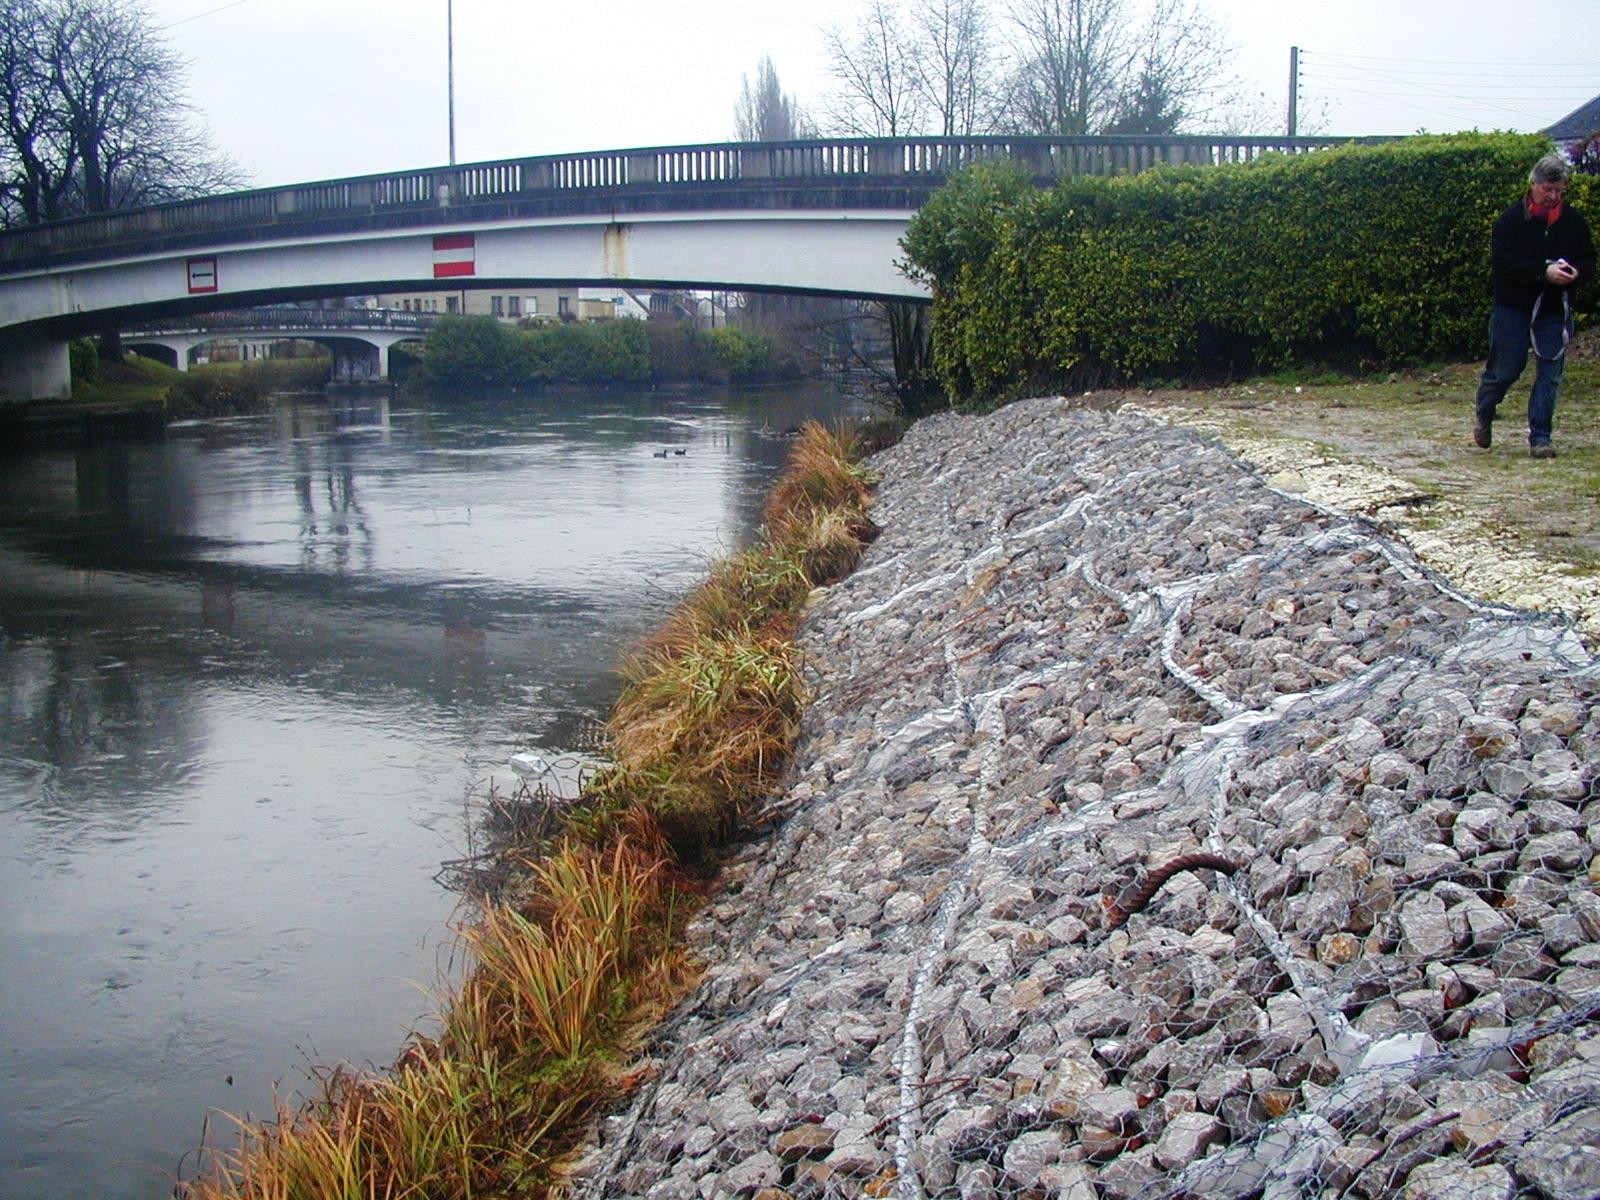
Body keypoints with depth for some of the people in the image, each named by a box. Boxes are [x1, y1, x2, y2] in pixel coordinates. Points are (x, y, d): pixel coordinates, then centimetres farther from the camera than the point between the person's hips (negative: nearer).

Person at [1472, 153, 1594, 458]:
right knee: (1503, 370, 5)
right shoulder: (1512, 219, -8)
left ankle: (1540, 438, 4)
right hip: (1513, 307, -3)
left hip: (1555, 310, 3)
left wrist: (1575, 272, -15)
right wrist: (1544, 271, -25)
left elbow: (1589, 261, 9)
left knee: (1549, 375, -1)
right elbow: (1500, 262, -17)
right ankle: (1483, 416, 32)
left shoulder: (1574, 221, 3)